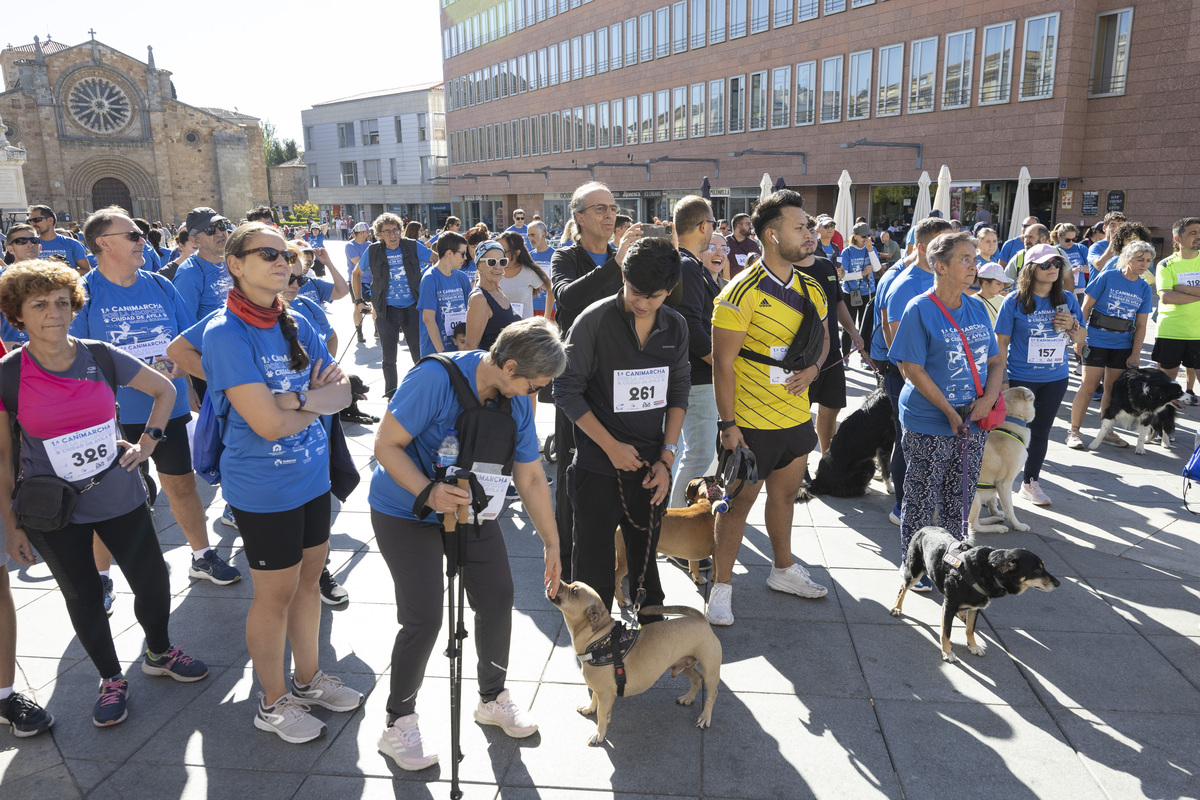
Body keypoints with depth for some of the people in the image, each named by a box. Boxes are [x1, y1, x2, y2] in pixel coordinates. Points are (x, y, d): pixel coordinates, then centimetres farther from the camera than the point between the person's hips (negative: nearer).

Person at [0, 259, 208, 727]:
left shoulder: (102, 358, -8)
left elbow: (165, 390, 9)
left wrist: (148, 442, -1)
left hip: (120, 497, 1)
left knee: (153, 583, 9)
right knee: (83, 596, 14)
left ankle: (159, 653, 39)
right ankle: (111, 680, 37)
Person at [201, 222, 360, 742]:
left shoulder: (296, 325, 3)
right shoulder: (226, 334, -18)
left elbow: (342, 391, 0)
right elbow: (268, 424, -24)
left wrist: (293, 398, -18)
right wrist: (316, 401, -7)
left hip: (312, 476, 7)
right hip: (263, 489, -6)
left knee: (308, 578, 18)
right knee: (275, 594, 9)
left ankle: (307, 679, 39)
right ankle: (273, 702, 31)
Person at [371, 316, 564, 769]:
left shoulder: (516, 403, -9)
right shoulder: (435, 379, -29)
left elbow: (531, 478, 0)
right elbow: (386, 446, -24)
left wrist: (552, 545, 3)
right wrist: (428, 493, -39)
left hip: (468, 504, 6)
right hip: (405, 509, -6)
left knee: (498, 597, 6)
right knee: (424, 618, -10)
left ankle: (493, 698, 30)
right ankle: (399, 723, 15)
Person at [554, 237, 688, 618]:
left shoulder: (675, 326, 3)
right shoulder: (595, 320, -11)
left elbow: (678, 393, 9)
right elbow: (567, 390, -10)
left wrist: (666, 458, 0)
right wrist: (612, 446, -12)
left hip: (650, 467, 4)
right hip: (598, 468, -3)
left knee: (646, 557, 15)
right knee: (595, 564, 7)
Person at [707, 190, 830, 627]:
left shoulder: (811, 289, 5)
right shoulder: (742, 292, -17)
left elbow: (822, 337, 19)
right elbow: (723, 363, -17)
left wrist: (812, 368, -3)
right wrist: (728, 425, -19)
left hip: (795, 415, 7)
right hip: (751, 421, -7)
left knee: (785, 492, 20)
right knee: (741, 498, 3)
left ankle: (783, 569, 40)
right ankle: (721, 586, 18)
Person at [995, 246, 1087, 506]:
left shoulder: (1067, 299, 3)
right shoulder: (1014, 302, -9)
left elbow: (1081, 337, 11)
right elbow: (1002, 341, -7)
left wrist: (1072, 326, -12)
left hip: (1056, 379, 4)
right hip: (1020, 378, -4)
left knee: (1041, 431, 13)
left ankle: (1030, 482, 28)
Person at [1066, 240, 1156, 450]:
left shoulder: (1145, 289, 5)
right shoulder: (1107, 277, -7)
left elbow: (1140, 326, 7)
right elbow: (1086, 308, -5)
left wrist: (1135, 354, 0)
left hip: (1122, 344, 4)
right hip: (1097, 340, -4)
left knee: (1113, 389, 9)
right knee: (1088, 386, -5)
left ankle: (1107, 431, 22)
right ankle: (1074, 431, 3)